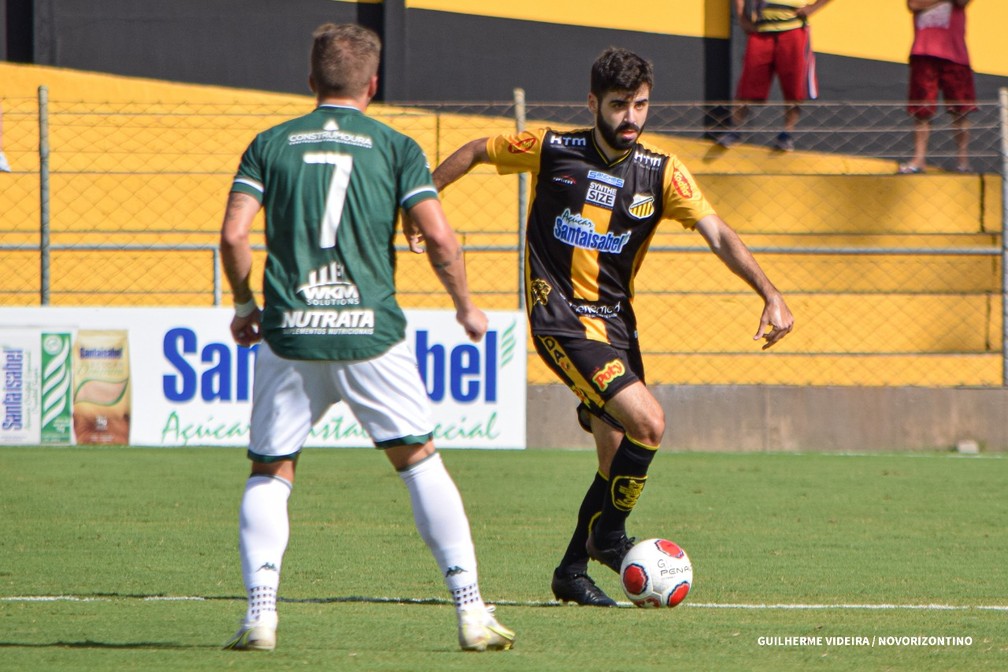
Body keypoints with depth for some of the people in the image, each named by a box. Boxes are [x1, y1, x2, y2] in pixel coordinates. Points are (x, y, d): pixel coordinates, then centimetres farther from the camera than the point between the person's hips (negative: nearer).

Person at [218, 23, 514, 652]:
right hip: (372, 332, -1)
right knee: (421, 461, 11)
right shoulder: (395, 147, 5)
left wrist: (245, 305, 14)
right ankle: (471, 610, 4)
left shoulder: (271, 144, 8)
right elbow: (439, 237, -4)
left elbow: (234, 233, -2)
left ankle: (261, 611, -2)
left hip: (290, 334, 1)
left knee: (270, 474, 13)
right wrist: (466, 306, 11)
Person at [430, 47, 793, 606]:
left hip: (615, 318, 5)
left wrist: (770, 294, -22)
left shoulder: (661, 173, 0)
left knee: (619, 458, 6)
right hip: (559, 316, -5)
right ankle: (608, 534, 1)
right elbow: (475, 153, 11)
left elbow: (719, 236, -9)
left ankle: (572, 570, 25)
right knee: (647, 422, -20)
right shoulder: (551, 149, -6)